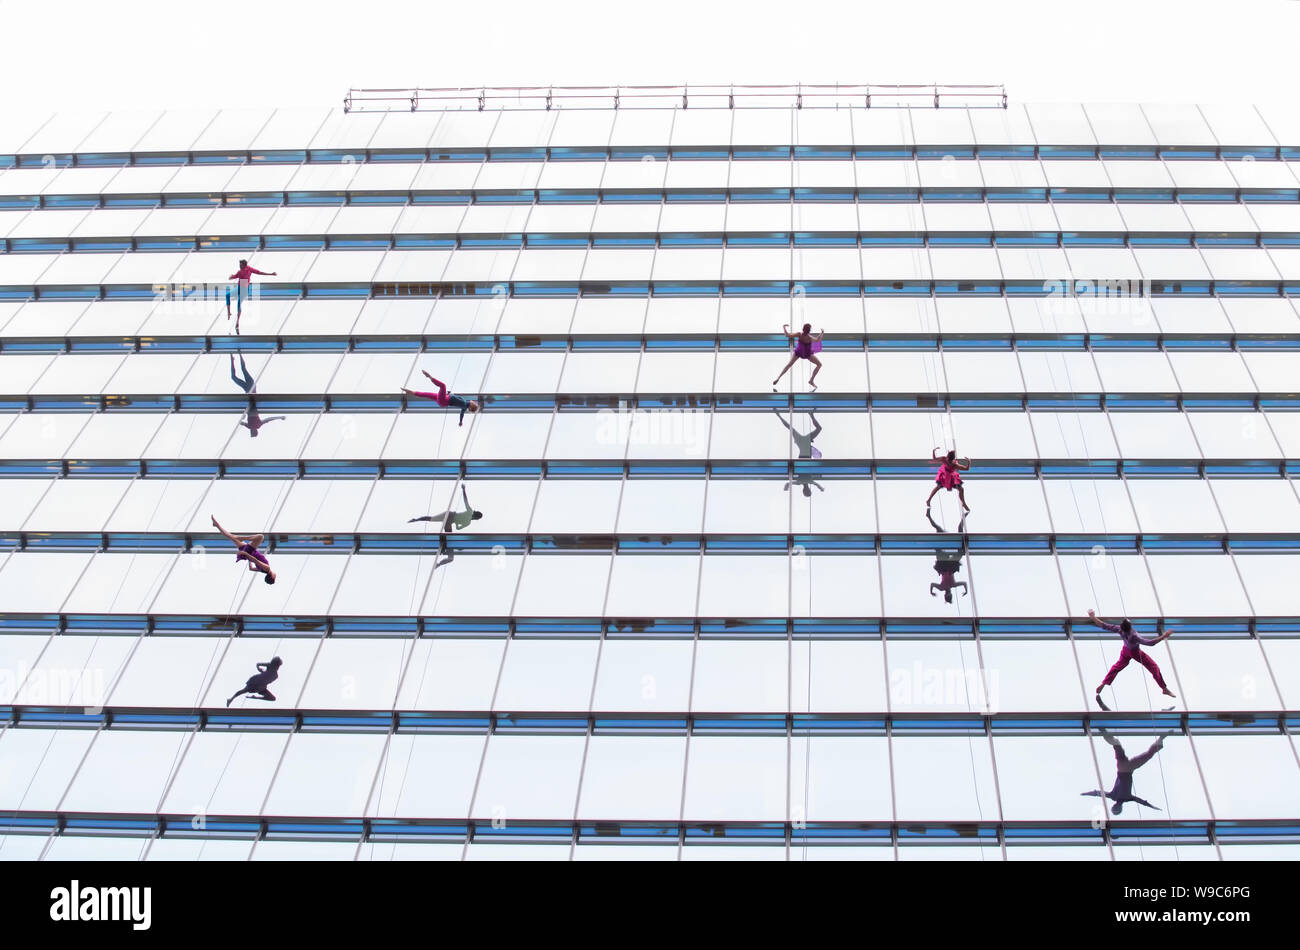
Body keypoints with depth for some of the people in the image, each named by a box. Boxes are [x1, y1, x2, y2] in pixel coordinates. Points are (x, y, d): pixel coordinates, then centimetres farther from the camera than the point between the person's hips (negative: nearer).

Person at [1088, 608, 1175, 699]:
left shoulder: (1120, 630, -33)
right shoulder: (1134, 637, -45)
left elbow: (1104, 626, -26)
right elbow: (1150, 643, -45)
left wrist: (1093, 618, -14)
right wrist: (1163, 636, -44)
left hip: (1126, 651, 5)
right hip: (1136, 653, -5)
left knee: (1117, 666, 28)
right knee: (1154, 668, 11)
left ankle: (1103, 684, 34)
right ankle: (1165, 689, 21)